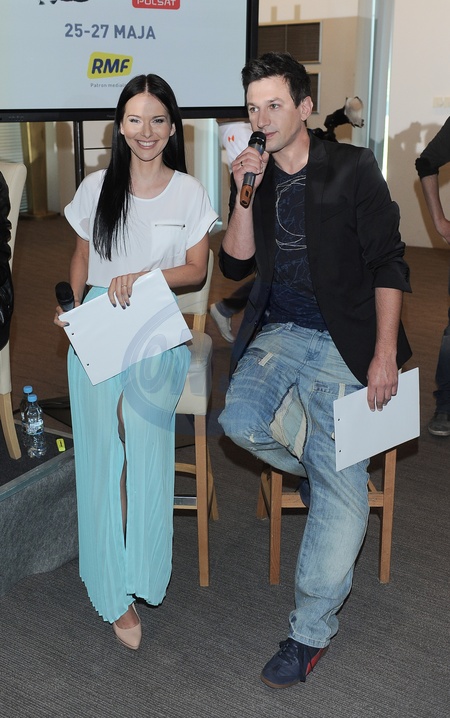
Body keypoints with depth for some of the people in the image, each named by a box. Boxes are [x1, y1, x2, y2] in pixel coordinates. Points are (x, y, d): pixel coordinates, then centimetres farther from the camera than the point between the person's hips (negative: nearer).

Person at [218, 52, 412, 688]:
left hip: (341, 342, -4)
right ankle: (324, 464, 10)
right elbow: (236, 265, 6)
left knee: (340, 494, -7)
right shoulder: (254, 177, 10)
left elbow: (388, 264, -5)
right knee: (240, 420, -24)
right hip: (279, 331, 4)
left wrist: (385, 355, -12)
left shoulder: (353, 169, -3)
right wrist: (245, 195, -9)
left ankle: (310, 631, 9)